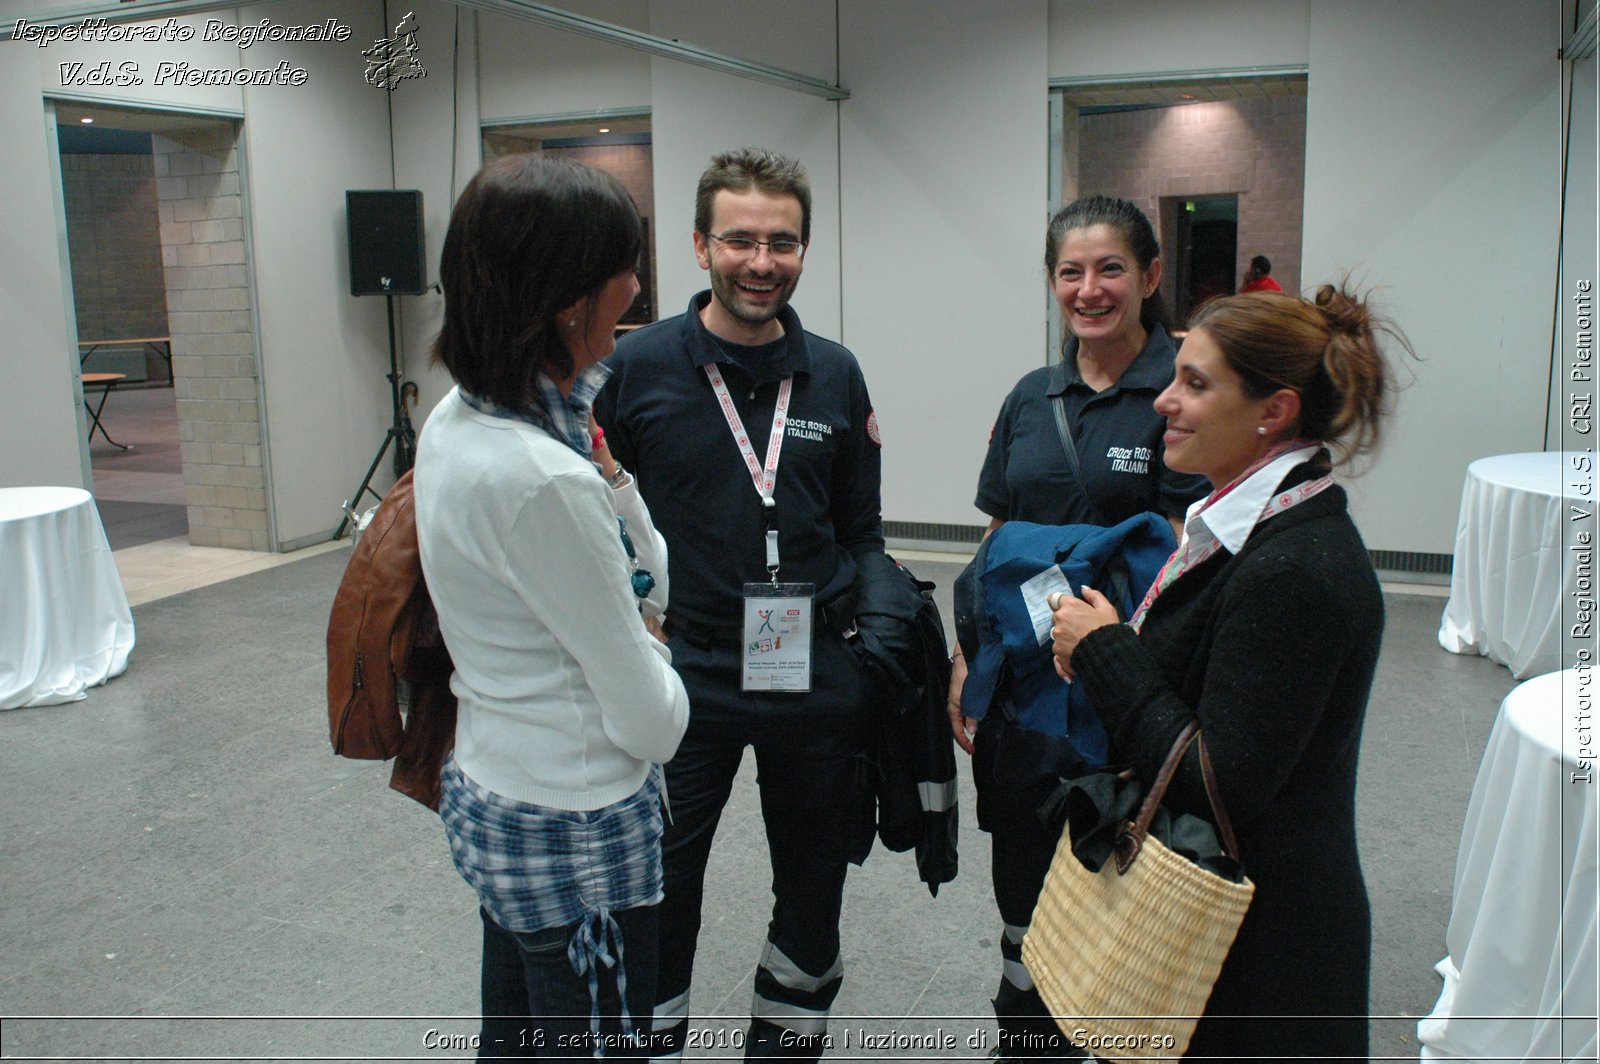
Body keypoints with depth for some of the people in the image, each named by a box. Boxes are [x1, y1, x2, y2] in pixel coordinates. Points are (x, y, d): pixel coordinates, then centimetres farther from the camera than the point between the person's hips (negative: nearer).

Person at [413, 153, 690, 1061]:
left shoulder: (459, 421, 1)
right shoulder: (540, 482, -30)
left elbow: (651, 585, 8)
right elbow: (651, 722, -19)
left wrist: (604, 471, -3)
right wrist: (653, 657, 0)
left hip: (493, 793, 9)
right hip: (578, 834, -9)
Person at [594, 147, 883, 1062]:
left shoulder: (835, 374, 3)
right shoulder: (637, 366, -6)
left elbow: (863, 530, 10)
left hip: (819, 679, 3)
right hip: (683, 676, -3)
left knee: (813, 888, 18)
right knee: (658, 889, 9)